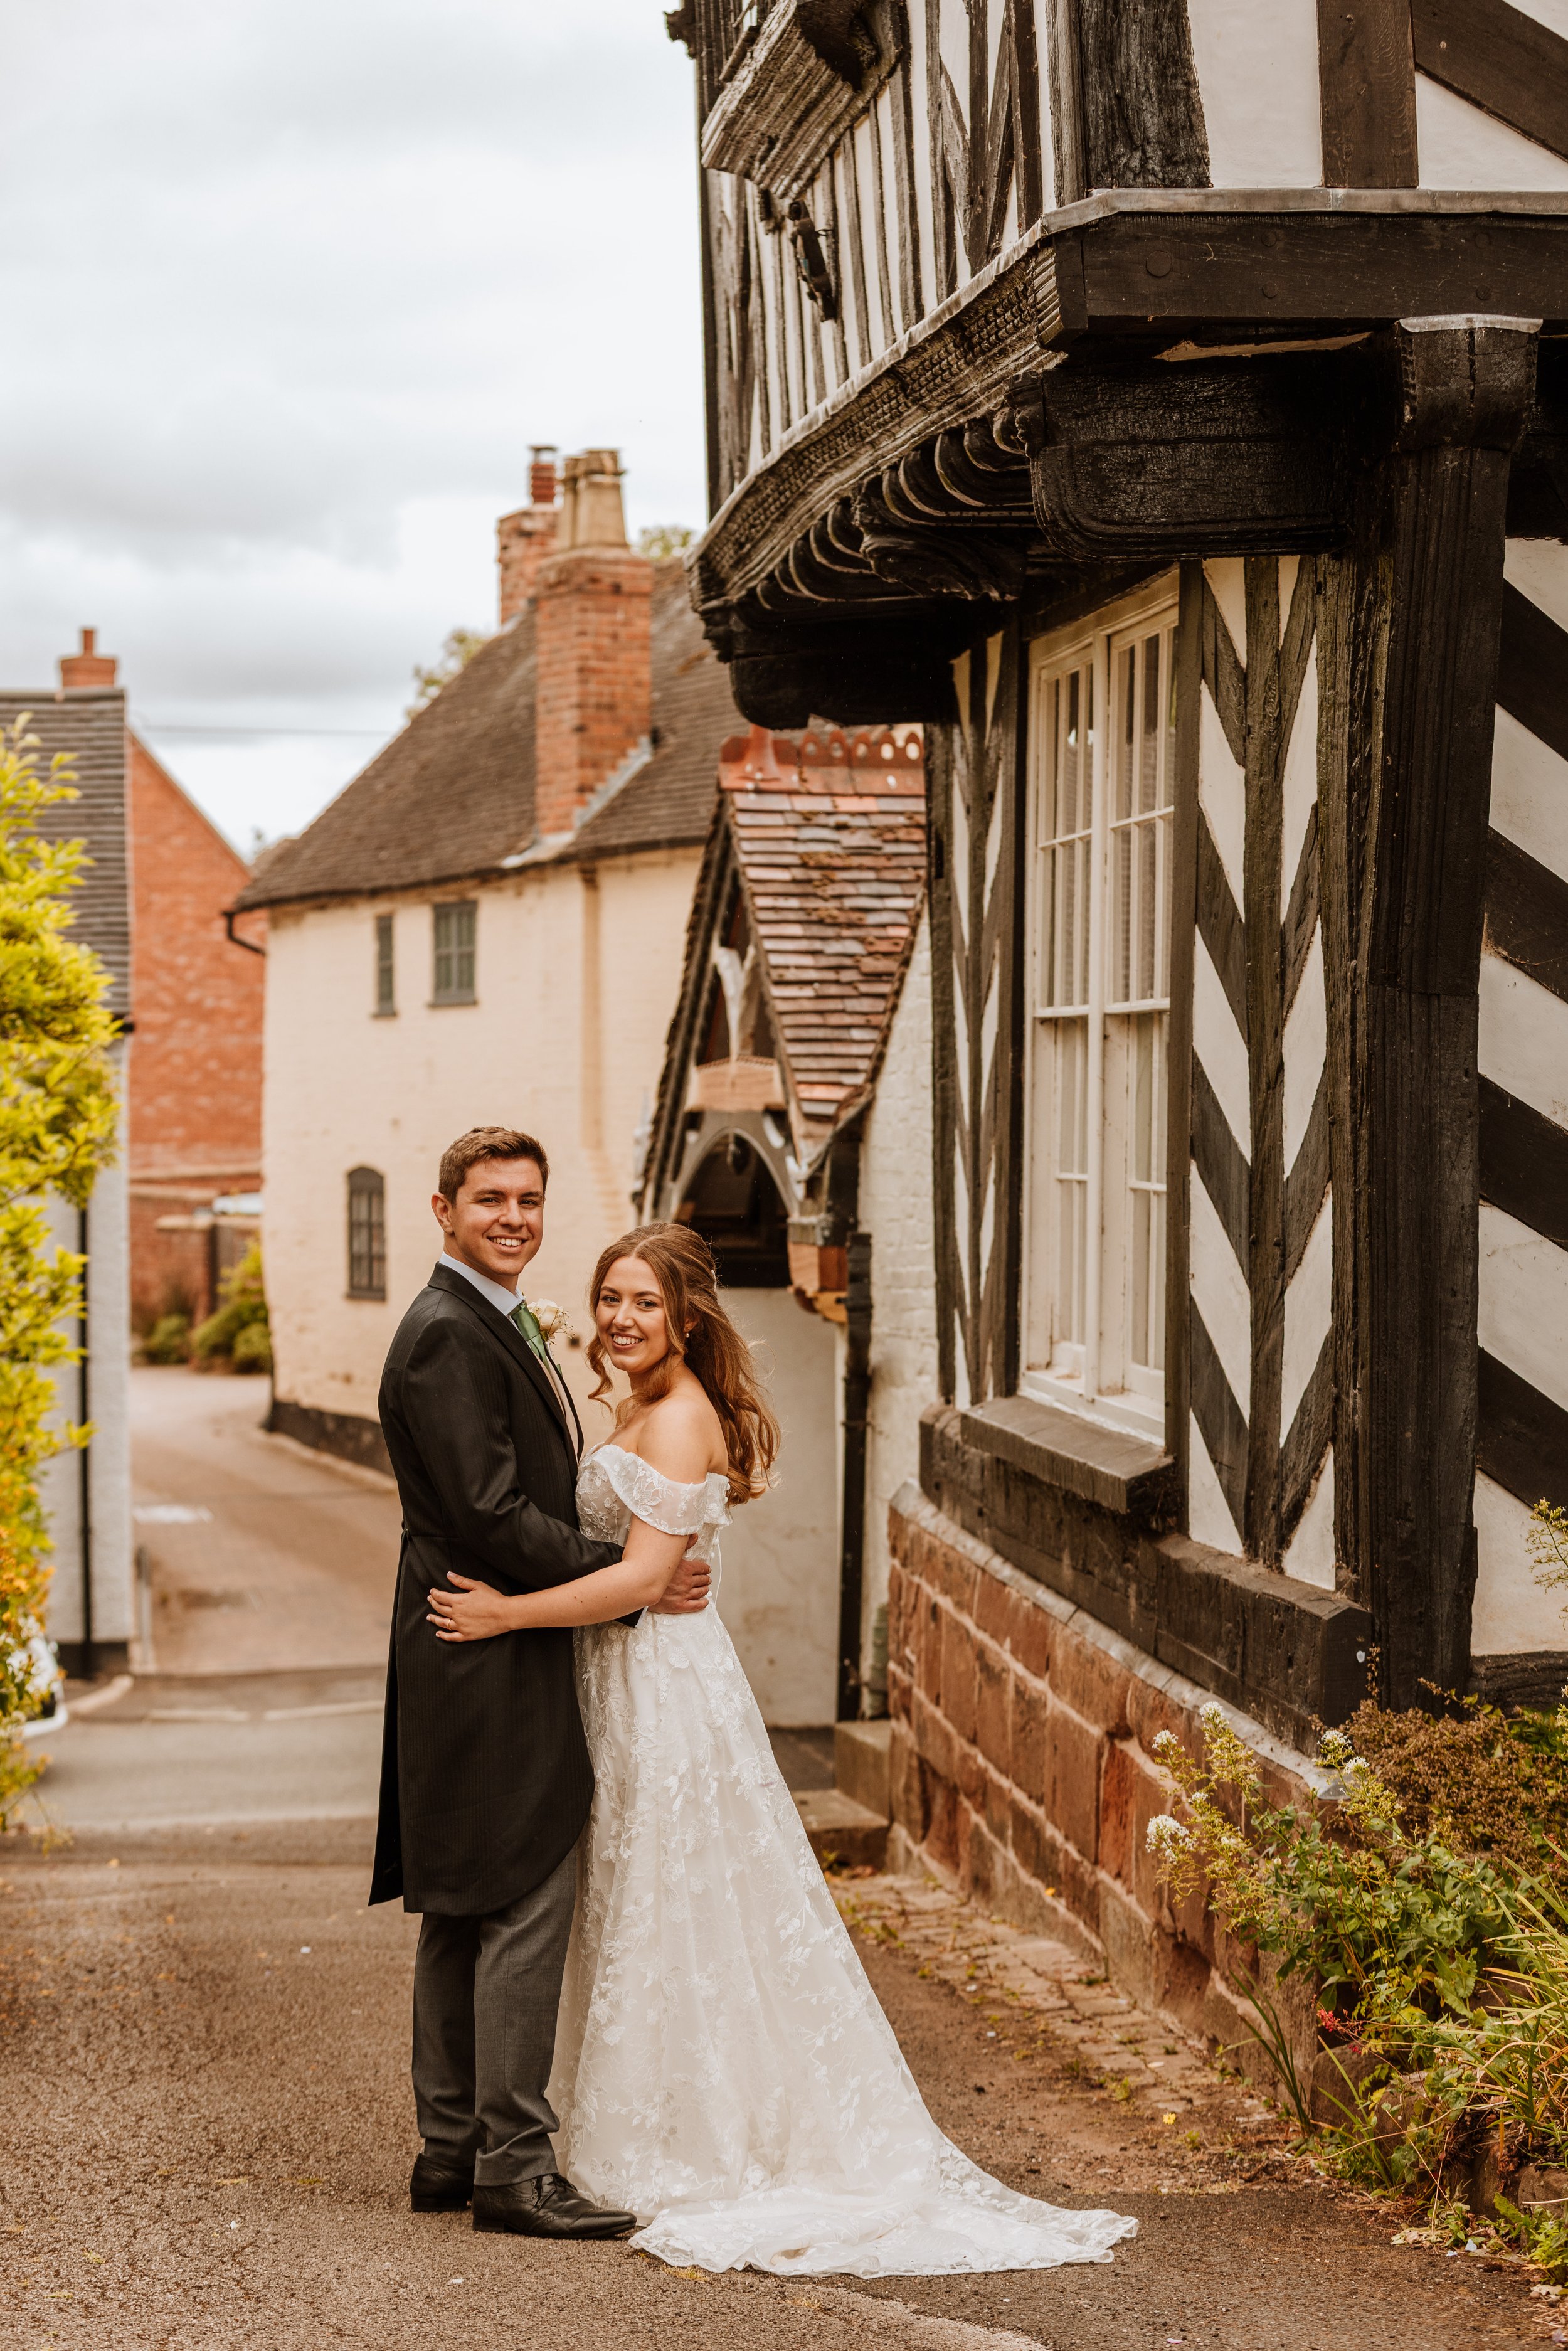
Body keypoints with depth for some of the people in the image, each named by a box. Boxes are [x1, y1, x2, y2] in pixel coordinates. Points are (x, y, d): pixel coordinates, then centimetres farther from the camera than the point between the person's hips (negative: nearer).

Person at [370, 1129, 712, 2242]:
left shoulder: (500, 1324, 18)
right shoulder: (447, 1335, -15)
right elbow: (490, 1518, -21)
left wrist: (634, 1565, 11)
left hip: (480, 1664, 11)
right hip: (494, 1663, -11)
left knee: (465, 1915, 14)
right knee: (527, 1908, -8)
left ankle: (453, 2148, 21)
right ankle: (513, 2164, -3)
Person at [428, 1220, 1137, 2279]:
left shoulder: (681, 1419, -16)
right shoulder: (642, 1411, 14)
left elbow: (643, 1576, -23)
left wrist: (509, 1613, -22)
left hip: (665, 1685, -10)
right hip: (626, 1678, 10)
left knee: (672, 1919, -2)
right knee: (638, 1917, 14)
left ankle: (702, 2157, 7)